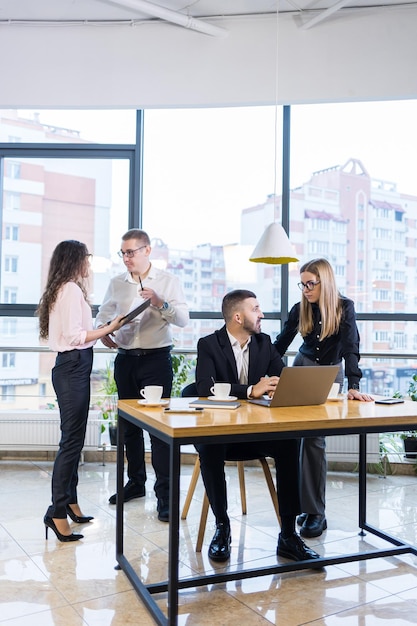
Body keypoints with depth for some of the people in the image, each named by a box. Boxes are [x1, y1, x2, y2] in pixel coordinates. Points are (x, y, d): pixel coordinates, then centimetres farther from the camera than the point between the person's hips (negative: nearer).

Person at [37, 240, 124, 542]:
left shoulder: (64, 290, 16)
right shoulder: (72, 290, -12)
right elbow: (74, 335, -19)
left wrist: (101, 334, 22)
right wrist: (109, 328, -15)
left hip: (72, 367, 10)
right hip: (74, 367, -10)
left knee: (74, 438, 14)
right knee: (72, 440, -7)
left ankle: (69, 501, 24)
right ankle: (57, 512, -1)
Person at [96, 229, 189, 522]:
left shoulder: (168, 281, -1)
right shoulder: (117, 283, 9)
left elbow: (183, 319, -6)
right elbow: (103, 314, 15)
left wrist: (161, 303, -21)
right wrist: (103, 332, -6)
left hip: (157, 358, -4)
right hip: (126, 359, 4)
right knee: (130, 423, 12)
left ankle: (165, 494, -2)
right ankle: (136, 482, 28)